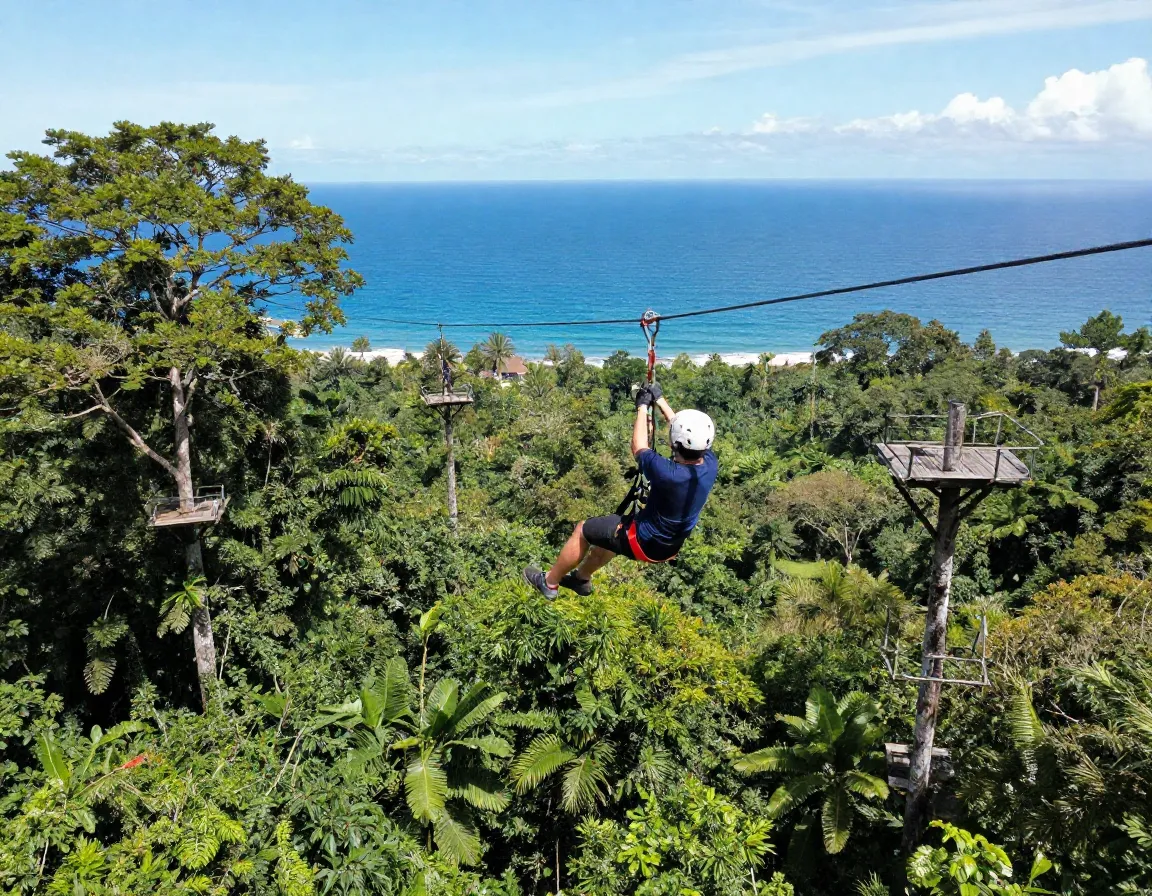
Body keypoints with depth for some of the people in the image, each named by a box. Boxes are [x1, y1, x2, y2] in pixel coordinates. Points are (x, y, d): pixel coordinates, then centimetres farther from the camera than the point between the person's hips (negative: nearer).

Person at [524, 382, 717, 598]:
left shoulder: (669, 474, -38)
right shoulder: (710, 463, -20)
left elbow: (639, 449, -18)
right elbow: (690, 431, -1)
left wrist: (643, 406, -6)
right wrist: (660, 400, 6)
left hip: (645, 543, -7)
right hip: (671, 546, 7)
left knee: (582, 530, 13)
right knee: (608, 528, 32)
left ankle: (549, 582, 33)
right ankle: (582, 579, 52)